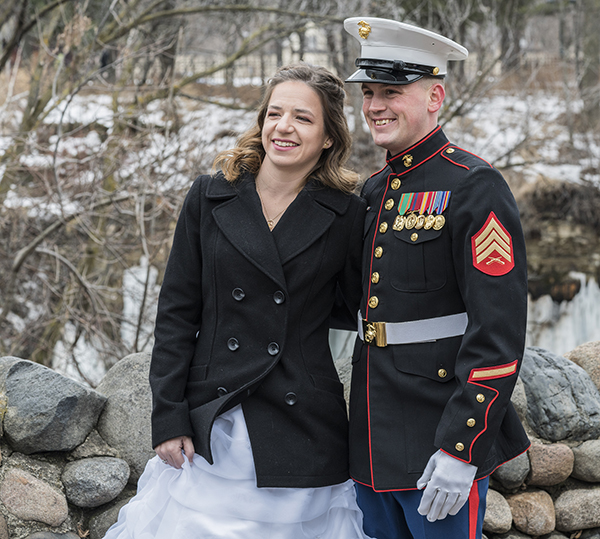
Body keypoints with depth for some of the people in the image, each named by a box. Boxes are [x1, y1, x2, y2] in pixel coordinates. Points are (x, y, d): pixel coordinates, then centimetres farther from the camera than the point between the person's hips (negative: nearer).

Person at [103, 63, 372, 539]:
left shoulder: (347, 215, -1)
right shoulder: (210, 197, 2)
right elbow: (177, 312, 2)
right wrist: (168, 419, -2)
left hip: (303, 435, -1)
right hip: (209, 431, 1)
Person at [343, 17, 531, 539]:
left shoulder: (474, 187, -13)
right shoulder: (374, 189, 12)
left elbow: (499, 334, -18)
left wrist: (460, 447, -22)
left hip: (438, 443, -7)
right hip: (372, 442, 7)